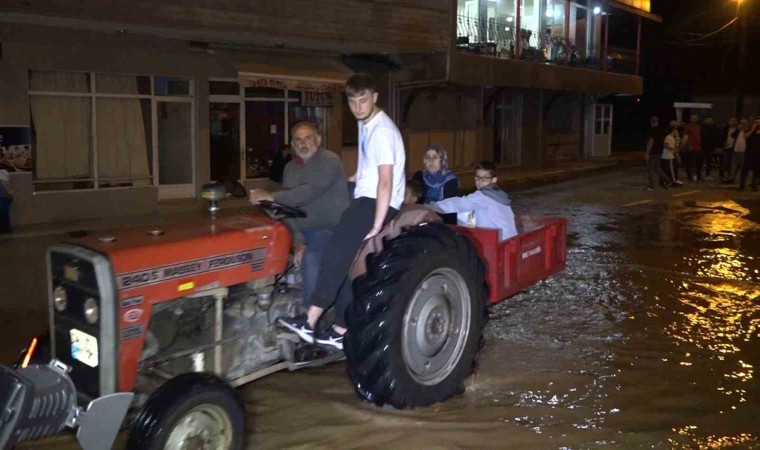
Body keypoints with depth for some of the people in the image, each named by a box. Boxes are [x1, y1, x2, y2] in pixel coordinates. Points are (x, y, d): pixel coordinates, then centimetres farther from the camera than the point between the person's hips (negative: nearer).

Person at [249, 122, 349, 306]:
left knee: (310, 257, -32)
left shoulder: (329, 161, -10)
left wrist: (273, 197, -34)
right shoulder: (290, 168, 13)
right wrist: (297, 242, -9)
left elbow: (311, 192, -27)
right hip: (305, 231, 7)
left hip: (332, 229, -7)